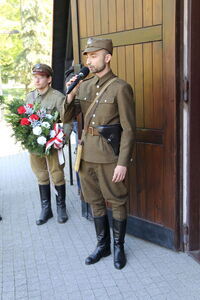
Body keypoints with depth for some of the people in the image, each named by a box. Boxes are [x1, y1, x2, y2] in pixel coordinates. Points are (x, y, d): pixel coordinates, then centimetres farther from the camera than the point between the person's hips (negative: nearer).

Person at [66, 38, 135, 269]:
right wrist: (70, 95, -9)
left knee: (117, 202, 8)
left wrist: (123, 163, -16)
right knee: (95, 202, 16)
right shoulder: (84, 86, 7)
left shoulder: (121, 88, -10)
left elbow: (129, 129, -12)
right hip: (87, 154, 6)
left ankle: (118, 246, 27)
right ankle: (102, 245, 33)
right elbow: (67, 118, 9)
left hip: (109, 156, -6)